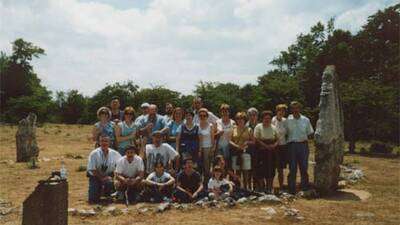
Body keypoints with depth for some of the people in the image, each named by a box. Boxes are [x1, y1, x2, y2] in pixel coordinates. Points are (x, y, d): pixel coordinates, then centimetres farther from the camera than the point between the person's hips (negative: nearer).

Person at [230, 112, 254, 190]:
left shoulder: (249, 129, 7)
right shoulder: (234, 129, 9)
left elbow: (253, 141, 9)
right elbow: (230, 140, 7)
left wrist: (247, 142, -10)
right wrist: (235, 145, -10)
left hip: (245, 152, -1)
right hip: (235, 152, 1)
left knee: (246, 172, -2)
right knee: (237, 172, 5)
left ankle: (246, 188, 5)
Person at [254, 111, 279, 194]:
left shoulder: (273, 128, 12)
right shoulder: (258, 127, -2)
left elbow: (277, 139, 13)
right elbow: (256, 139, -9)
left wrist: (274, 145, -9)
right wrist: (266, 146, -17)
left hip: (271, 152, 4)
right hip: (261, 151, -4)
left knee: (271, 170, 5)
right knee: (261, 170, -5)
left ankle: (269, 188, 16)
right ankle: (261, 189, 5)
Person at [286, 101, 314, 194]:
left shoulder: (305, 120, 8)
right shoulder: (288, 120, 4)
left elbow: (310, 133, 14)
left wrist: (306, 138, 0)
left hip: (303, 145, 2)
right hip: (292, 145, -1)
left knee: (304, 167, 4)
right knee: (292, 168, 1)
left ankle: (305, 187, 13)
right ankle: (292, 189, 7)